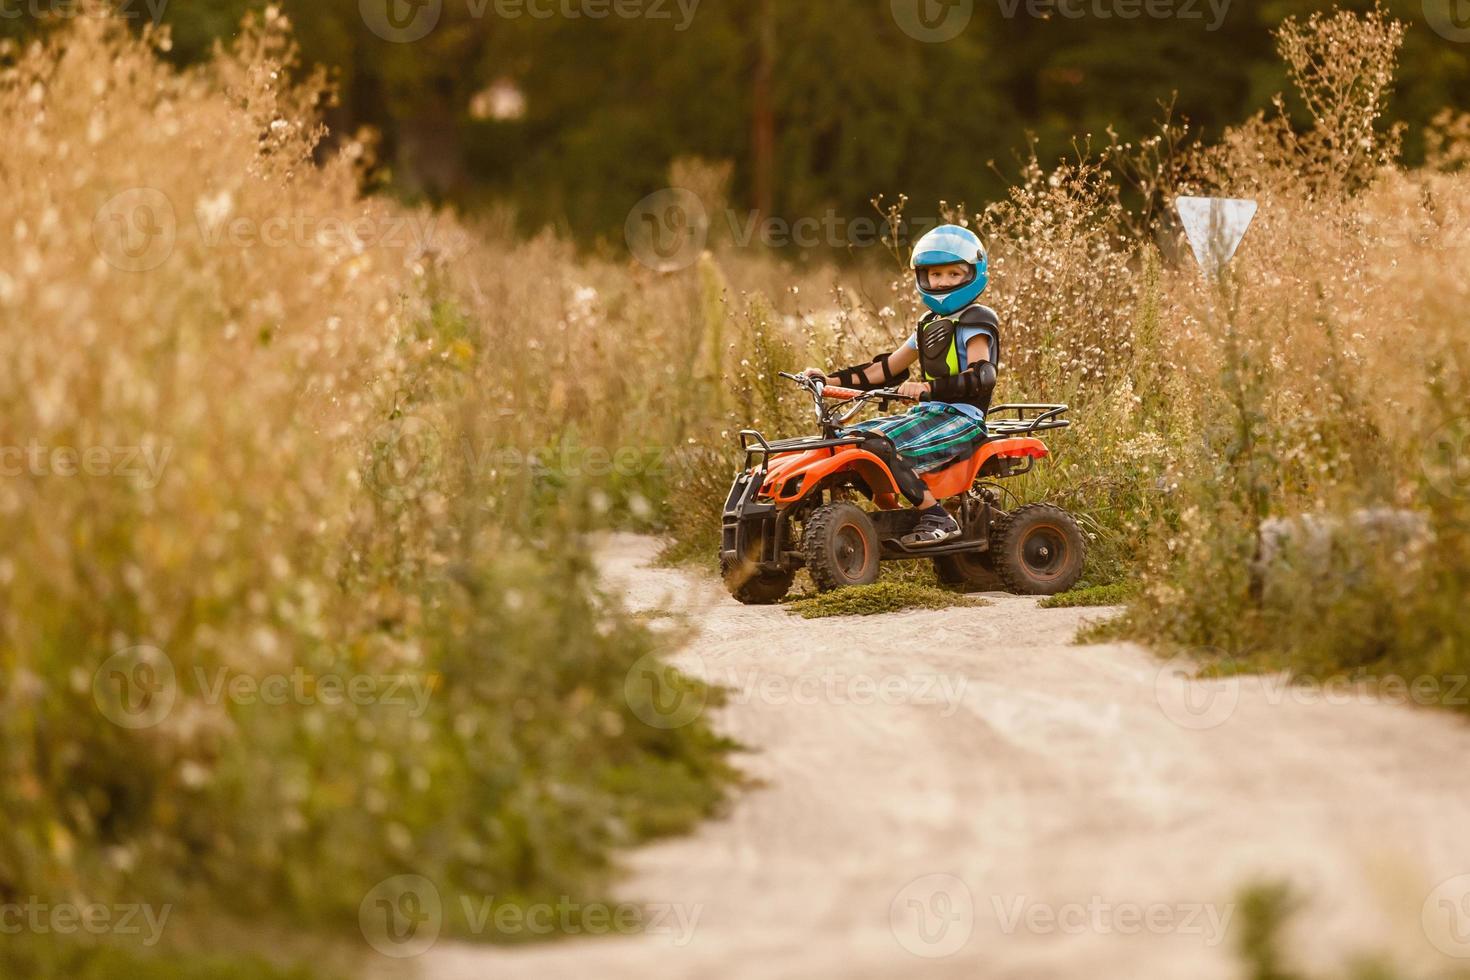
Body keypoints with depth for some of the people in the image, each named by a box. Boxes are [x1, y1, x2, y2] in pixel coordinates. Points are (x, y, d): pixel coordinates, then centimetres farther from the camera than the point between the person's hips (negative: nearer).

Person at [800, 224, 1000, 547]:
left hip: (961, 419, -9)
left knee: (881, 446, -31)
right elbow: (886, 368, 25)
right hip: (929, 413, 9)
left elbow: (982, 376, -22)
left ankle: (938, 520, -26)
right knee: (847, 437, 2)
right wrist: (832, 379, 15)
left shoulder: (974, 324, -6)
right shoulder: (929, 327, 21)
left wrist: (928, 387, -35)